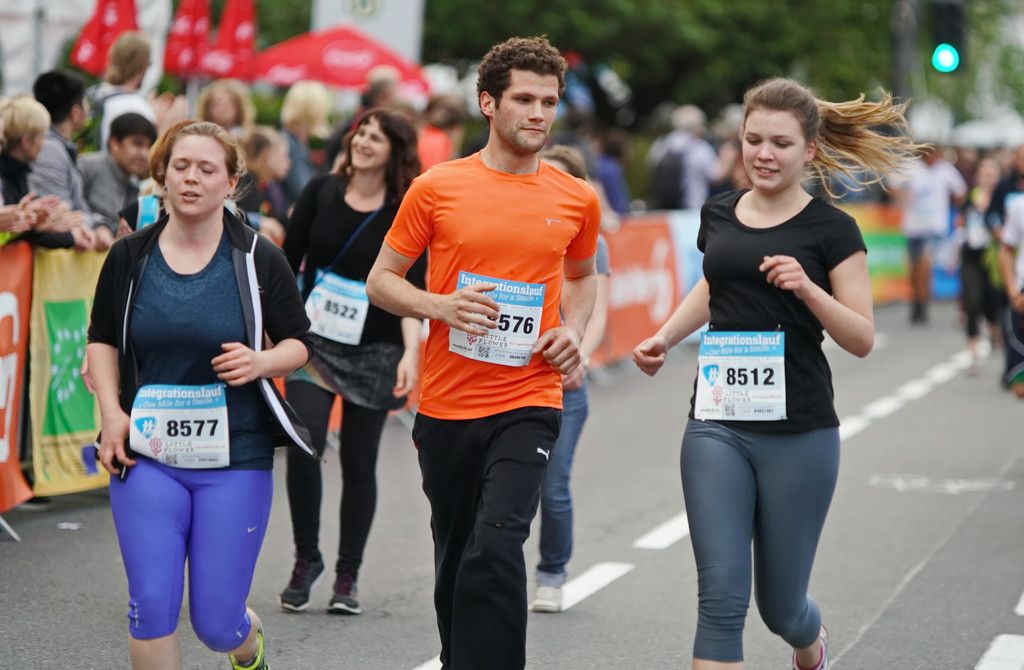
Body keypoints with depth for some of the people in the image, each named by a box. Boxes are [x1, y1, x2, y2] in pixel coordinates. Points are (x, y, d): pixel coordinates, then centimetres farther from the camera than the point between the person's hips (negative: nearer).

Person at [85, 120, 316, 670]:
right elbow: (101, 339, 13)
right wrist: (111, 414, -1)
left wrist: (262, 362, -16)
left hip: (235, 459, -1)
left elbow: (298, 342, 6)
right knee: (151, 608, -8)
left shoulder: (259, 259, -2)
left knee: (215, 622, 1)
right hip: (145, 456, 1)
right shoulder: (130, 256, 3)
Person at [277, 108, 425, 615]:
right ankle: (305, 559, 7)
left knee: (358, 463, 3)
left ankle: (348, 576, 17)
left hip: (374, 352, -1)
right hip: (314, 340, 1)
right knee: (303, 447, -13)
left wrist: (411, 353, -23)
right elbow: (288, 263, 5)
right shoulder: (321, 192, 1)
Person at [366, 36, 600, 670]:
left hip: (528, 403, -1)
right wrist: (442, 306, -15)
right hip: (445, 404, 1)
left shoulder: (577, 200, 4)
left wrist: (574, 330, 3)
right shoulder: (437, 188, -2)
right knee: (454, 560, 15)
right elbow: (382, 281, 4)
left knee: (497, 546, -20)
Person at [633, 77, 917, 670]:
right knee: (721, 597, -10)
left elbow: (862, 339, -6)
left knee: (779, 603, 10)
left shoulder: (832, 230, -4)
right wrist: (664, 338, 12)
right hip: (717, 426, 3)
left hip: (798, 435, -3)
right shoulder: (719, 215, 8)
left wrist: (808, 289, -22)